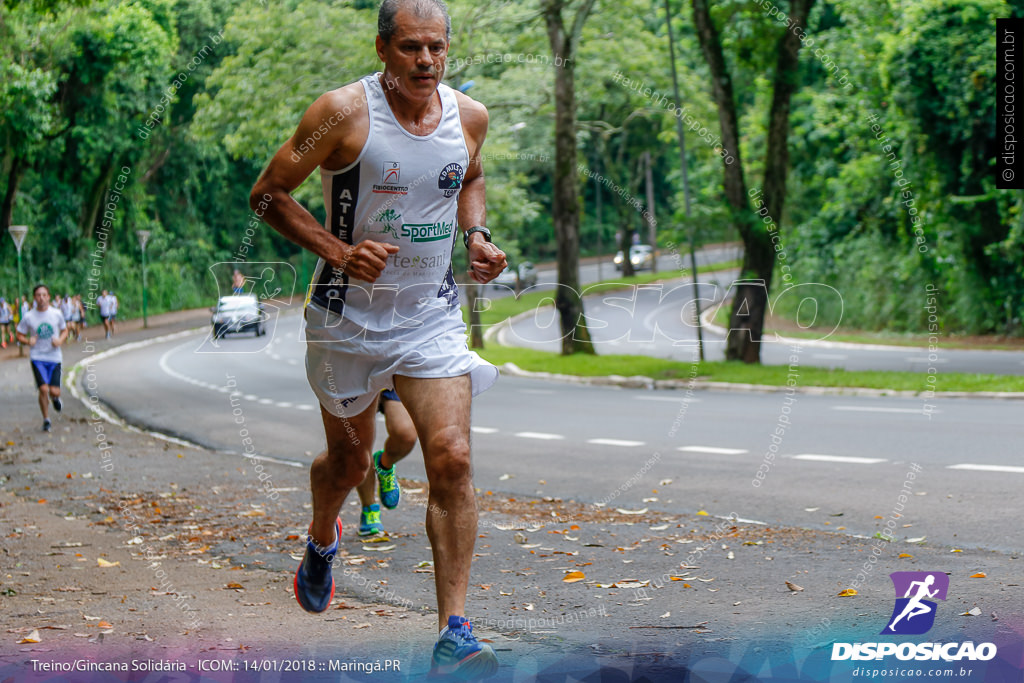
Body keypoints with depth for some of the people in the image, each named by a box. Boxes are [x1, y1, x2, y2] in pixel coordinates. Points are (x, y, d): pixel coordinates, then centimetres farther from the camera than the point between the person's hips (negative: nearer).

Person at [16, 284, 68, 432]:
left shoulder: (57, 314, -1)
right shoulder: (28, 317, -4)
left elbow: (64, 331, 12)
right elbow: (20, 335, 6)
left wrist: (60, 340, -8)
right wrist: (28, 341, -16)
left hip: (54, 357, 1)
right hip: (37, 357, -1)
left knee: (54, 391, -5)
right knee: (43, 389, -14)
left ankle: (55, 398, 35)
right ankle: (46, 420, 6)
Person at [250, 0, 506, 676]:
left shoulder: (469, 116, -1)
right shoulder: (345, 111, -15)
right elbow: (268, 193, -9)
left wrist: (477, 235, 3)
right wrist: (339, 251, -21)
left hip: (433, 316, 2)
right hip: (348, 316, -2)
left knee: (452, 459, -13)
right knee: (350, 460, 15)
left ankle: (454, 633, -9)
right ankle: (321, 544, 51)